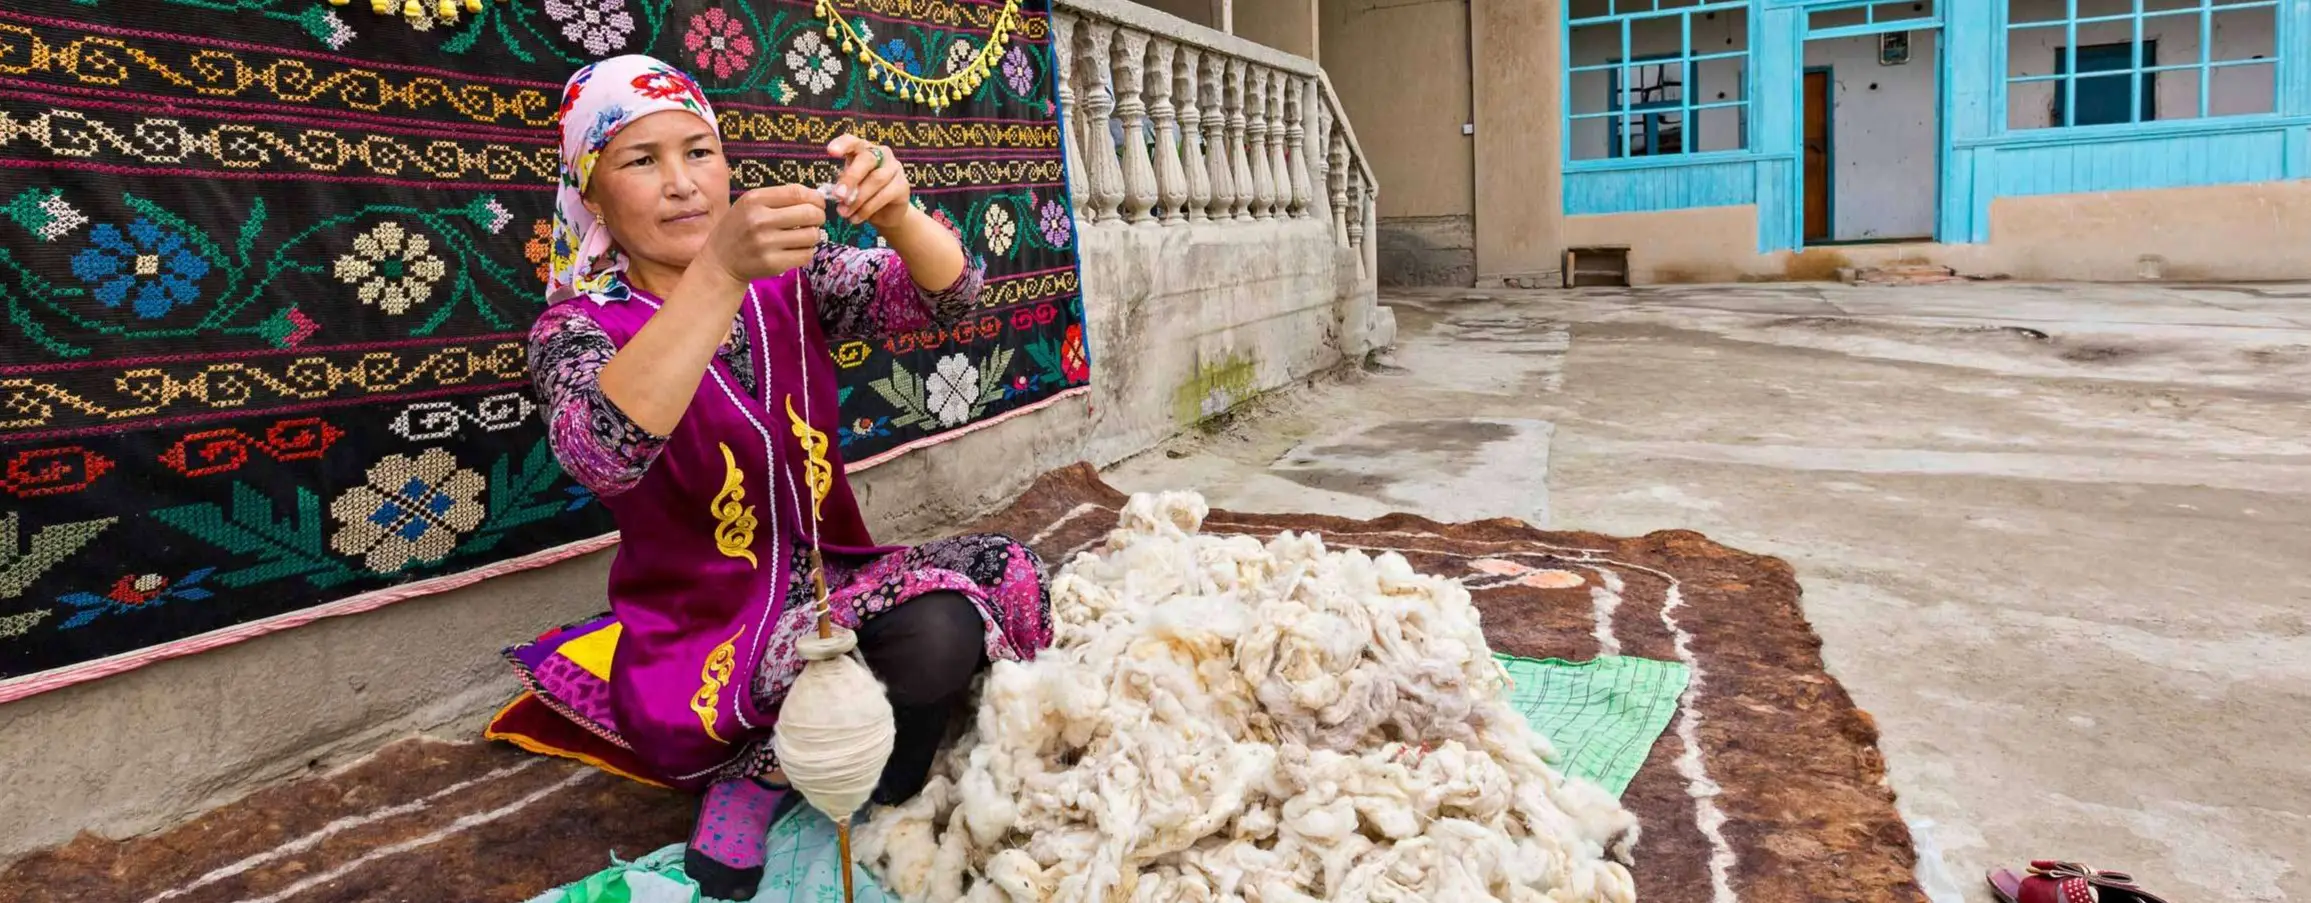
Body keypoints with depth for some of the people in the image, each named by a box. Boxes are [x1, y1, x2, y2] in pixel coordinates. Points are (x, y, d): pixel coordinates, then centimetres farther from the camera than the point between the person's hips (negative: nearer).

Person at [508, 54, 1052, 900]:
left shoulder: (789, 277, 4)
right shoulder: (579, 327, -10)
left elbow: (948, 294, -8)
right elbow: (602, 455, -33)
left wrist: (894, 211, -30)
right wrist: (721, 271, -43)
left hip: (823, 582, 6)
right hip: (704, 640, -6)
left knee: (1008, 574, -16)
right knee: (932, 634, -29)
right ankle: (765, 775, -1)